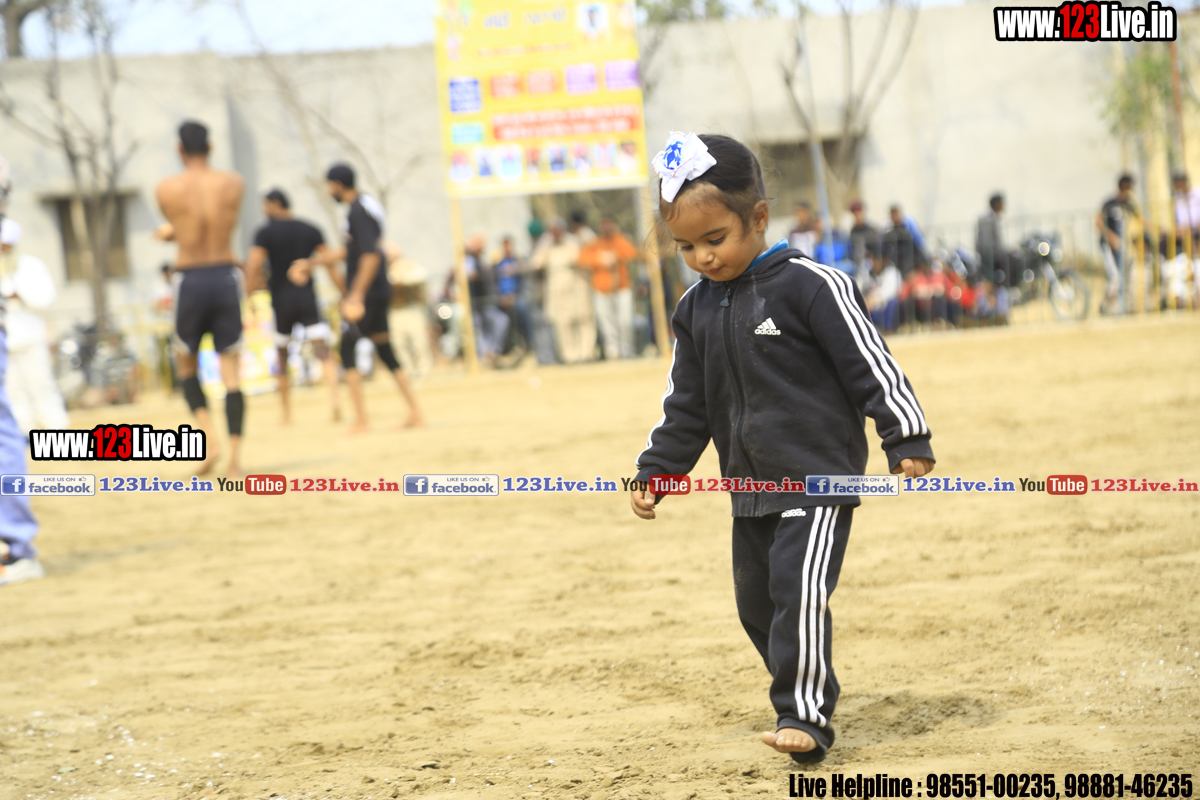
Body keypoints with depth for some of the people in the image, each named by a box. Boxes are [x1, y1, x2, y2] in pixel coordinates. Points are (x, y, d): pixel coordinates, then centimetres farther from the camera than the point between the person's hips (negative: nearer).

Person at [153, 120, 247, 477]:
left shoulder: (167, 189, -5)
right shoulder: (233, 183, 2)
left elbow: (175, 227, 10)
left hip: (190, 281, -1)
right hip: (226, 277, 1)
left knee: (187, 365, 17)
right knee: (231, 372, 3)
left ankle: (209, 437, -3)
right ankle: (235, 459, -2)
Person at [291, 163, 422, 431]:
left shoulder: (358, 212, -16)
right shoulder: (365, 205, 15)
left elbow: (371, 256, -25)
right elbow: (347, 250, 26)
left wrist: (356, 295, -25)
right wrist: (311, 263, 30)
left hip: (365, 293, -9)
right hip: (380, 292, 9)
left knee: (347, 351, -3)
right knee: (385, 352, 12)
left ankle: (360, 420, -5)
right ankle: (415, 413, 10)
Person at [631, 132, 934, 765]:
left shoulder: (809, 286, -12)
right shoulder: (695, 309, 8)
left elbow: (869, 364, -10)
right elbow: (686, 404, 17)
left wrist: (906, 440, -12)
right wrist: (655, 470, 14)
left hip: (819, 474, -7)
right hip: (750, 487, 7)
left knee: (798, 588, -18)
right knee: (757, 604, 10)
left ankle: (803, 717, -13)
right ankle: (810, 697, 25)